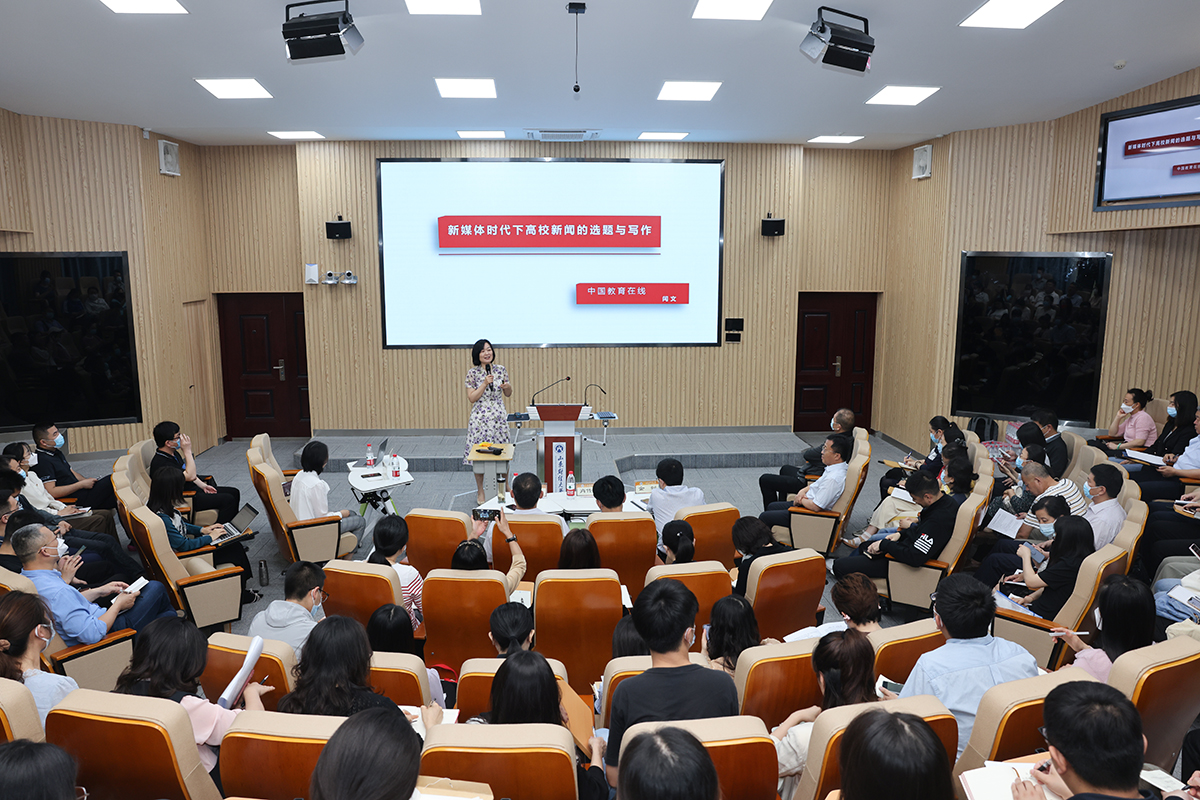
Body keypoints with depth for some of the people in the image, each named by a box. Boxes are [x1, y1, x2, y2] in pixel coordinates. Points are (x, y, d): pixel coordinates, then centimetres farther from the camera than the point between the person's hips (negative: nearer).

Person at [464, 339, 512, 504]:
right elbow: (472, 398, -8)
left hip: (499, 417, 2)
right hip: (480, 418, -2)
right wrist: (485, 383, -17)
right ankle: (480, 492, 16)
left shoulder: (501, 370, 4)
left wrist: (508, 387, -10)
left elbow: (508, 394, 12)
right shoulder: (473, 373, -4)